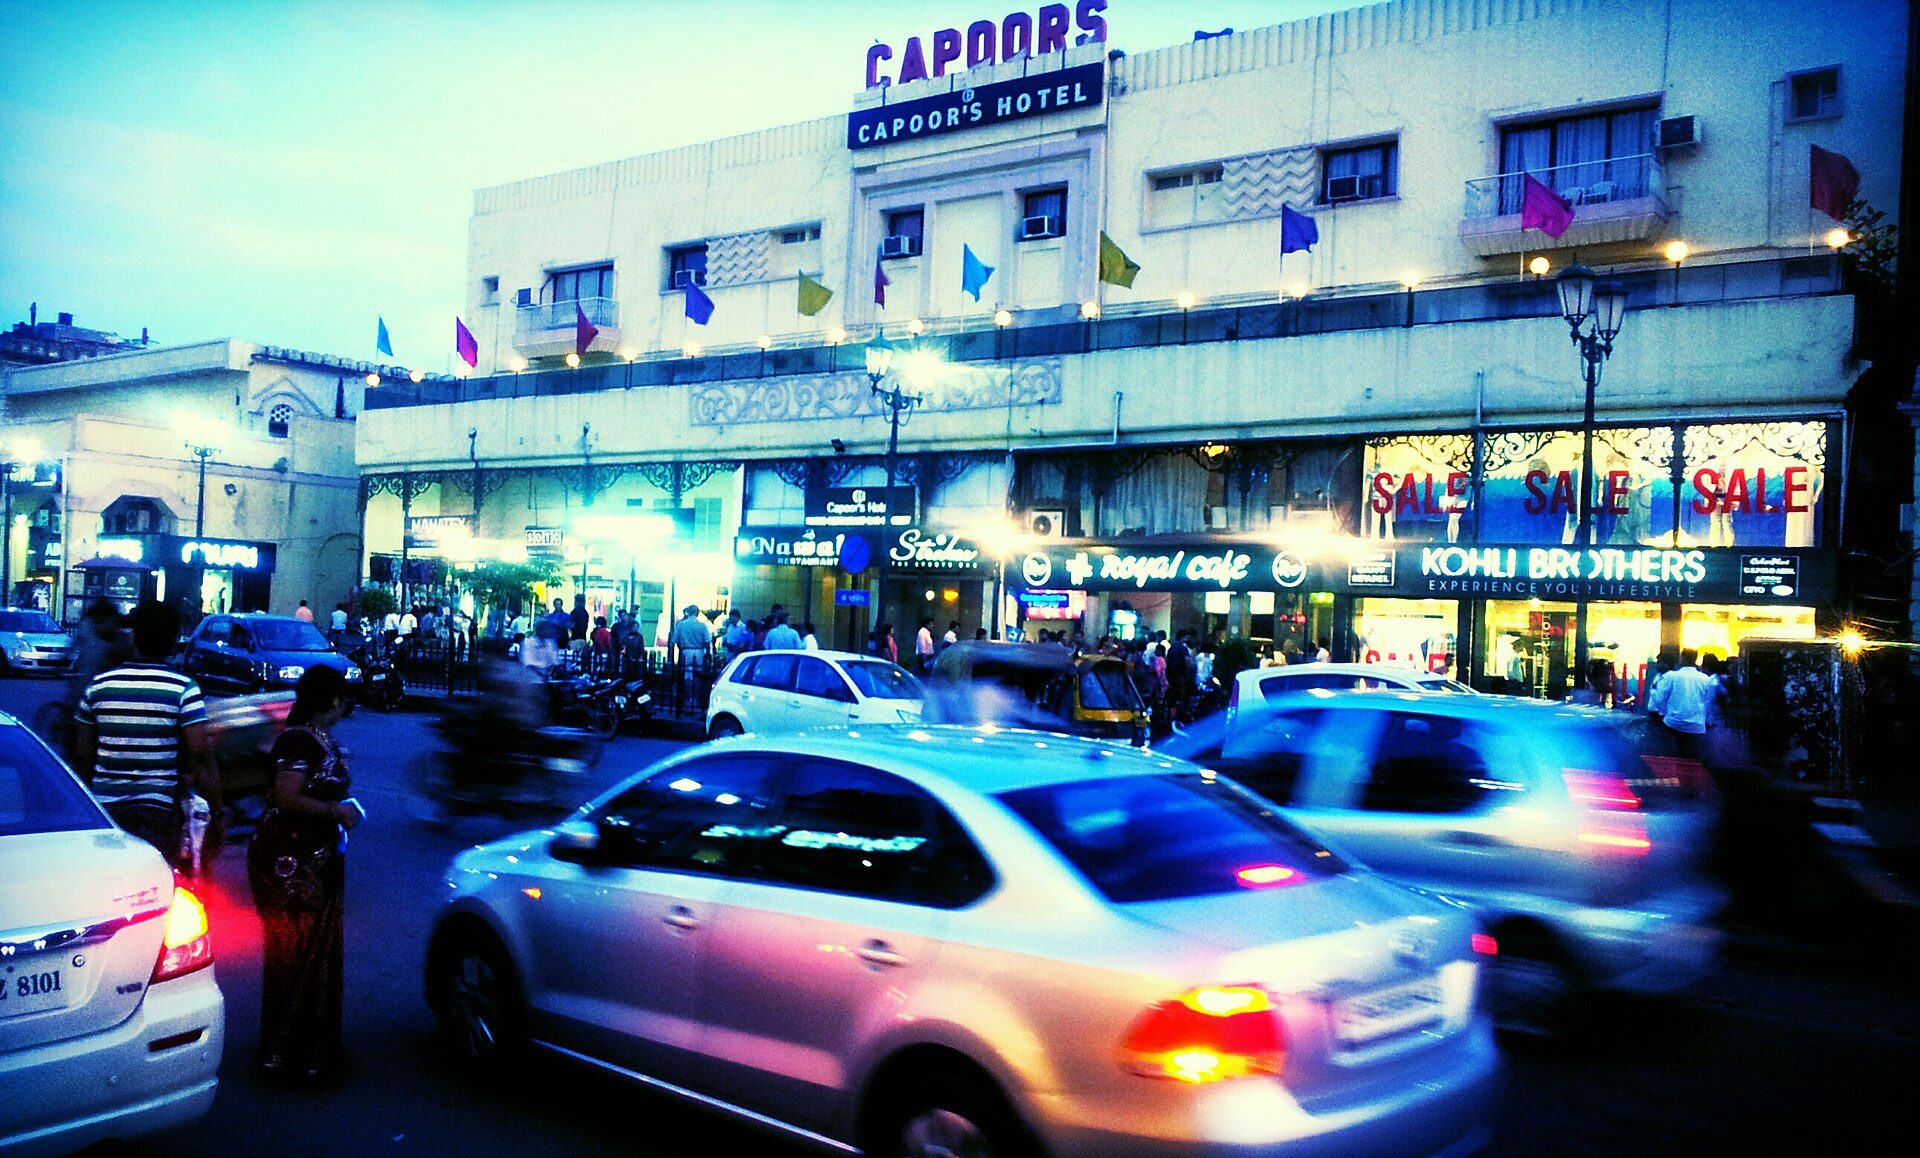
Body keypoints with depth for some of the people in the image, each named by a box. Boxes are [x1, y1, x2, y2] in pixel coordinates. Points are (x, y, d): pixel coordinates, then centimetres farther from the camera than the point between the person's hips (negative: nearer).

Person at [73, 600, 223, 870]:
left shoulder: (99, 684, 3)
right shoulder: (184, 689, -8)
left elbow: (82, 754, 9)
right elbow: (201, 754, -13)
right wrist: (217, 812, -8)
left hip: (106, 806, 3)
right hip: (160, 809, -3)